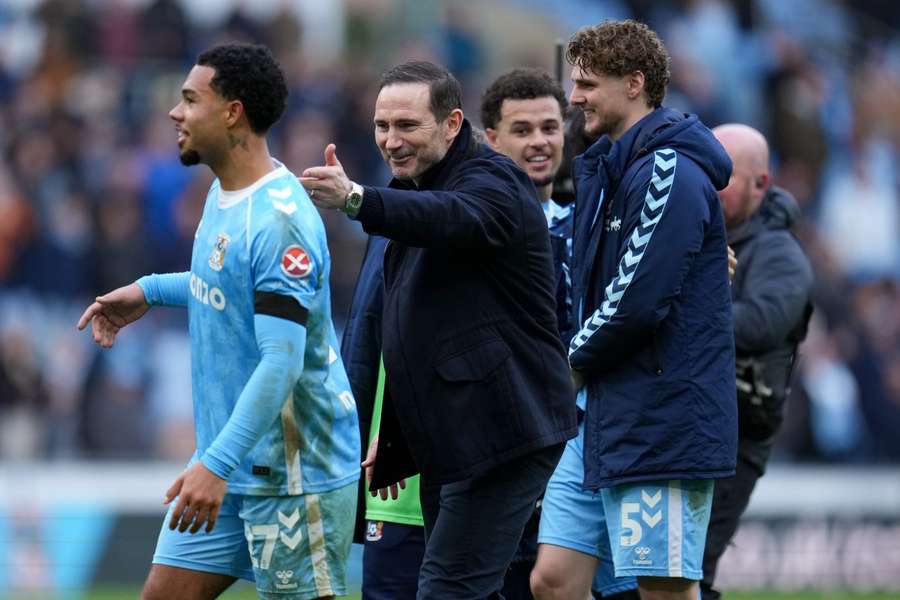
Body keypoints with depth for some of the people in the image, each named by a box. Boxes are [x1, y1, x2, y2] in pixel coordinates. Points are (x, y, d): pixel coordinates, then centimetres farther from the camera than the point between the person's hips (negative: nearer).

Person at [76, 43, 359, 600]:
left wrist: (217, 462, -31)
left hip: (295, 475, -10)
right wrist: (151, 290, 20)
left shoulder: (279, 219, -22)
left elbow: (282, 361, -27)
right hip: (230, 464, 10)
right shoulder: (223, 194, 8)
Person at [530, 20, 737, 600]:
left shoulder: (669, 174, -14)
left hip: (660, 420, -9)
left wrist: (576, 362, -5)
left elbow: (638, 301, -20)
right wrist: (582, 363, 7)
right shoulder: (608, 168, 17)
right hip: (599, 417, 9)